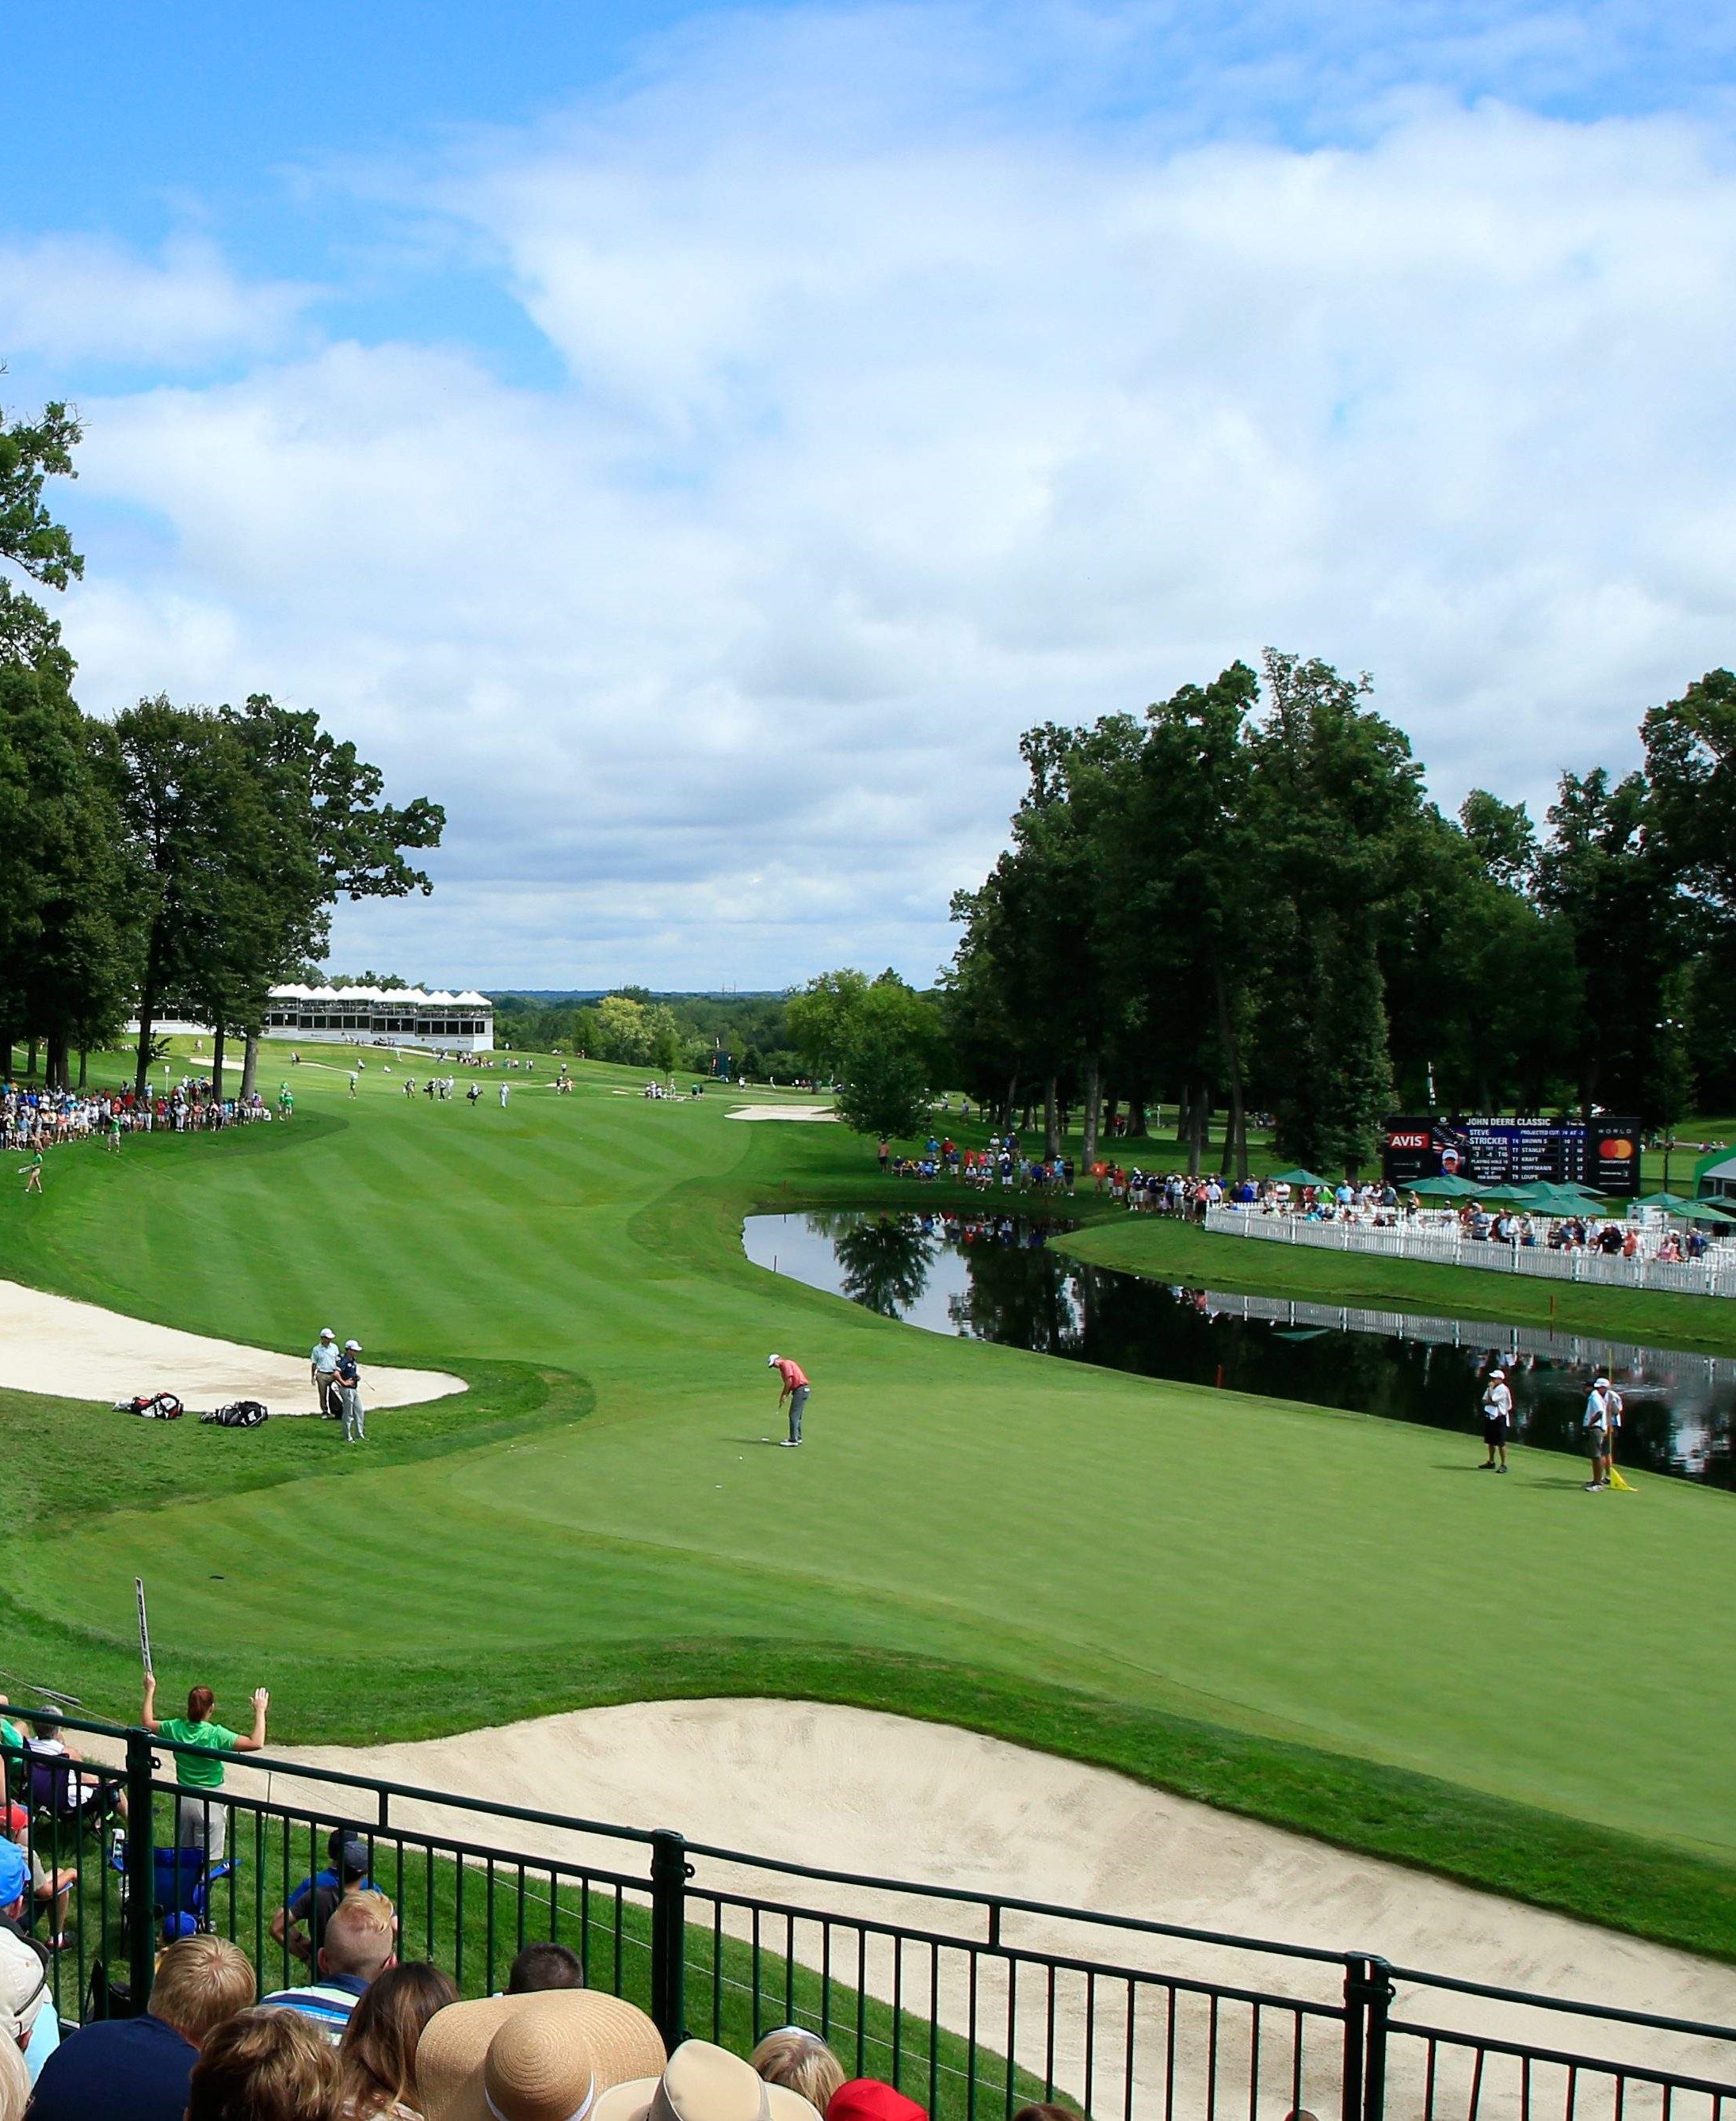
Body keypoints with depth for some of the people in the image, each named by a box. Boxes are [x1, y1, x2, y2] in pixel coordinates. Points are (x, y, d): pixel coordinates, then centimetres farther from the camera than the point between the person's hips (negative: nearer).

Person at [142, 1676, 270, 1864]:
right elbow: (256, 1743, -27)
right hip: (209, 1802, -5)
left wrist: (150, 1691, 19)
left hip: (183, 1799, 5)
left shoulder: (176, 1728, -8)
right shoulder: (216, 1735, -21)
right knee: (208, 1861, 3)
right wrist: (260, 1711, -19)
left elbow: (147, 1723, 13)